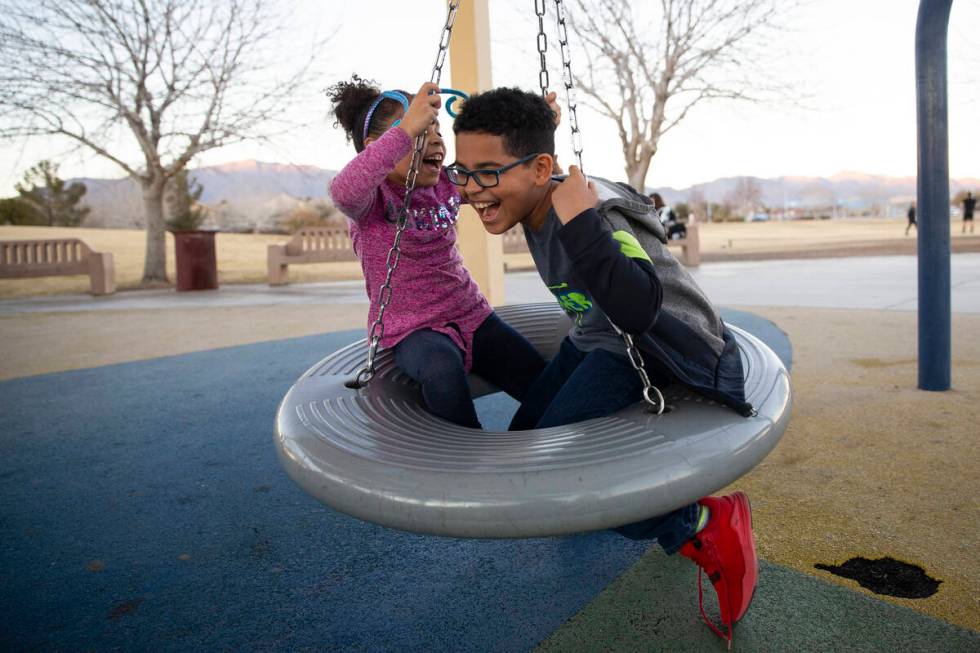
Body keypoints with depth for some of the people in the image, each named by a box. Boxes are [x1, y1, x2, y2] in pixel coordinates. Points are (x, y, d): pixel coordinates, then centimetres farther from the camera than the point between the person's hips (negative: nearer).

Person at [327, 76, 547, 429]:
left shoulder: (445, 184, 6)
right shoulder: (373, 199, -12)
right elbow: (343, 191, -37)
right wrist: (405, 130, -44)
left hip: (471, 314, 6)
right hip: (412, 329, -5)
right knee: (442, 370, -40)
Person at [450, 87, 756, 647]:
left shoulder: (592, 214, -30)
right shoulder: (537, 209, -2)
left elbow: (637, 310, -46)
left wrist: (578, 224, -48)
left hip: (660, 355, -9)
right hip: (598, 343, 10)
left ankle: (705, 527, -6)